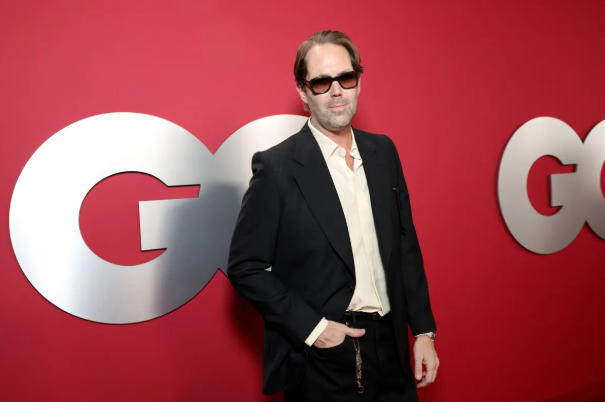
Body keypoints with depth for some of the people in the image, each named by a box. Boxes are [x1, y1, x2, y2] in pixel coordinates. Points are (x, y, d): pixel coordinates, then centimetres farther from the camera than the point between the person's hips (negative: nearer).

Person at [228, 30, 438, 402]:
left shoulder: (383, 151, 5)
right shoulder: (276, 166, -12)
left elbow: (406, 246, 9)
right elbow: (246, 267, -10)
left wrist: (424, 330, 7)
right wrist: (310, 327, -15)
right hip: (320, 363, -5)